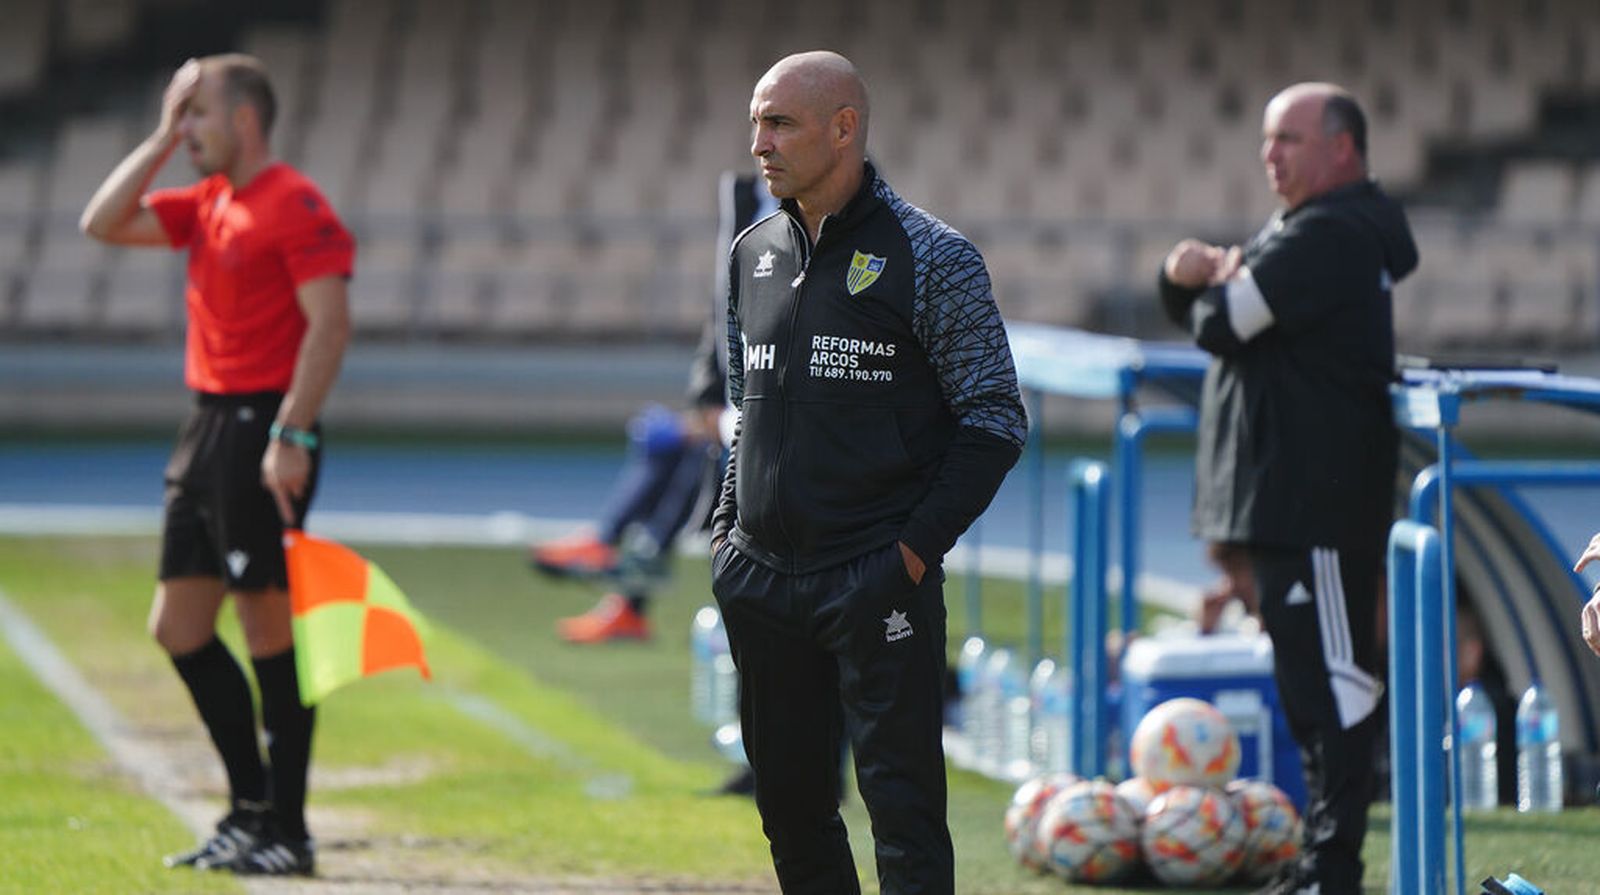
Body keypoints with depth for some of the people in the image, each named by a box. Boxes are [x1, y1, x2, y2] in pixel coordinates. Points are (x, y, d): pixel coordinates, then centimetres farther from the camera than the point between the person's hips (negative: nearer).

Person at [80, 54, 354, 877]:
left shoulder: (294, 205, -12)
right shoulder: (206, 205, 15)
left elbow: (330, 323, -18)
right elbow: (104, 224, 15)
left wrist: (291, 436, -23)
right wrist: (161, 140, 9)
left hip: (263, 431, -9)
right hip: (208, 429, 10)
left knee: (269, 632, -5)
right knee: (178, 629, 11)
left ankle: (286, 831, 1)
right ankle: (252, 807, 20)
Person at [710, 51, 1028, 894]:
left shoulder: (929, 257, -6)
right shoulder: (753, 254, 12)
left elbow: (995, 421, -6)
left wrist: (917, 546, -13)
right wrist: (728, 528, 12)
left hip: (879, 582, -6)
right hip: (761, 580, 6)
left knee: (901, 801, -8)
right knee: (789, 801, 10)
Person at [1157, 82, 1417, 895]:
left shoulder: (1330, 237, -14)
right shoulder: (1304, 231, 20)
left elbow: (1222, 322, -20)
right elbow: (1192, 312, 21)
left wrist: (1218, 282, 3)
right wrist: (1190, 273, -3)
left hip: (1319, 500, -11)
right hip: (1286, 496, 11)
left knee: (1331, 676, -10)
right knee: (1313, 677, 14)